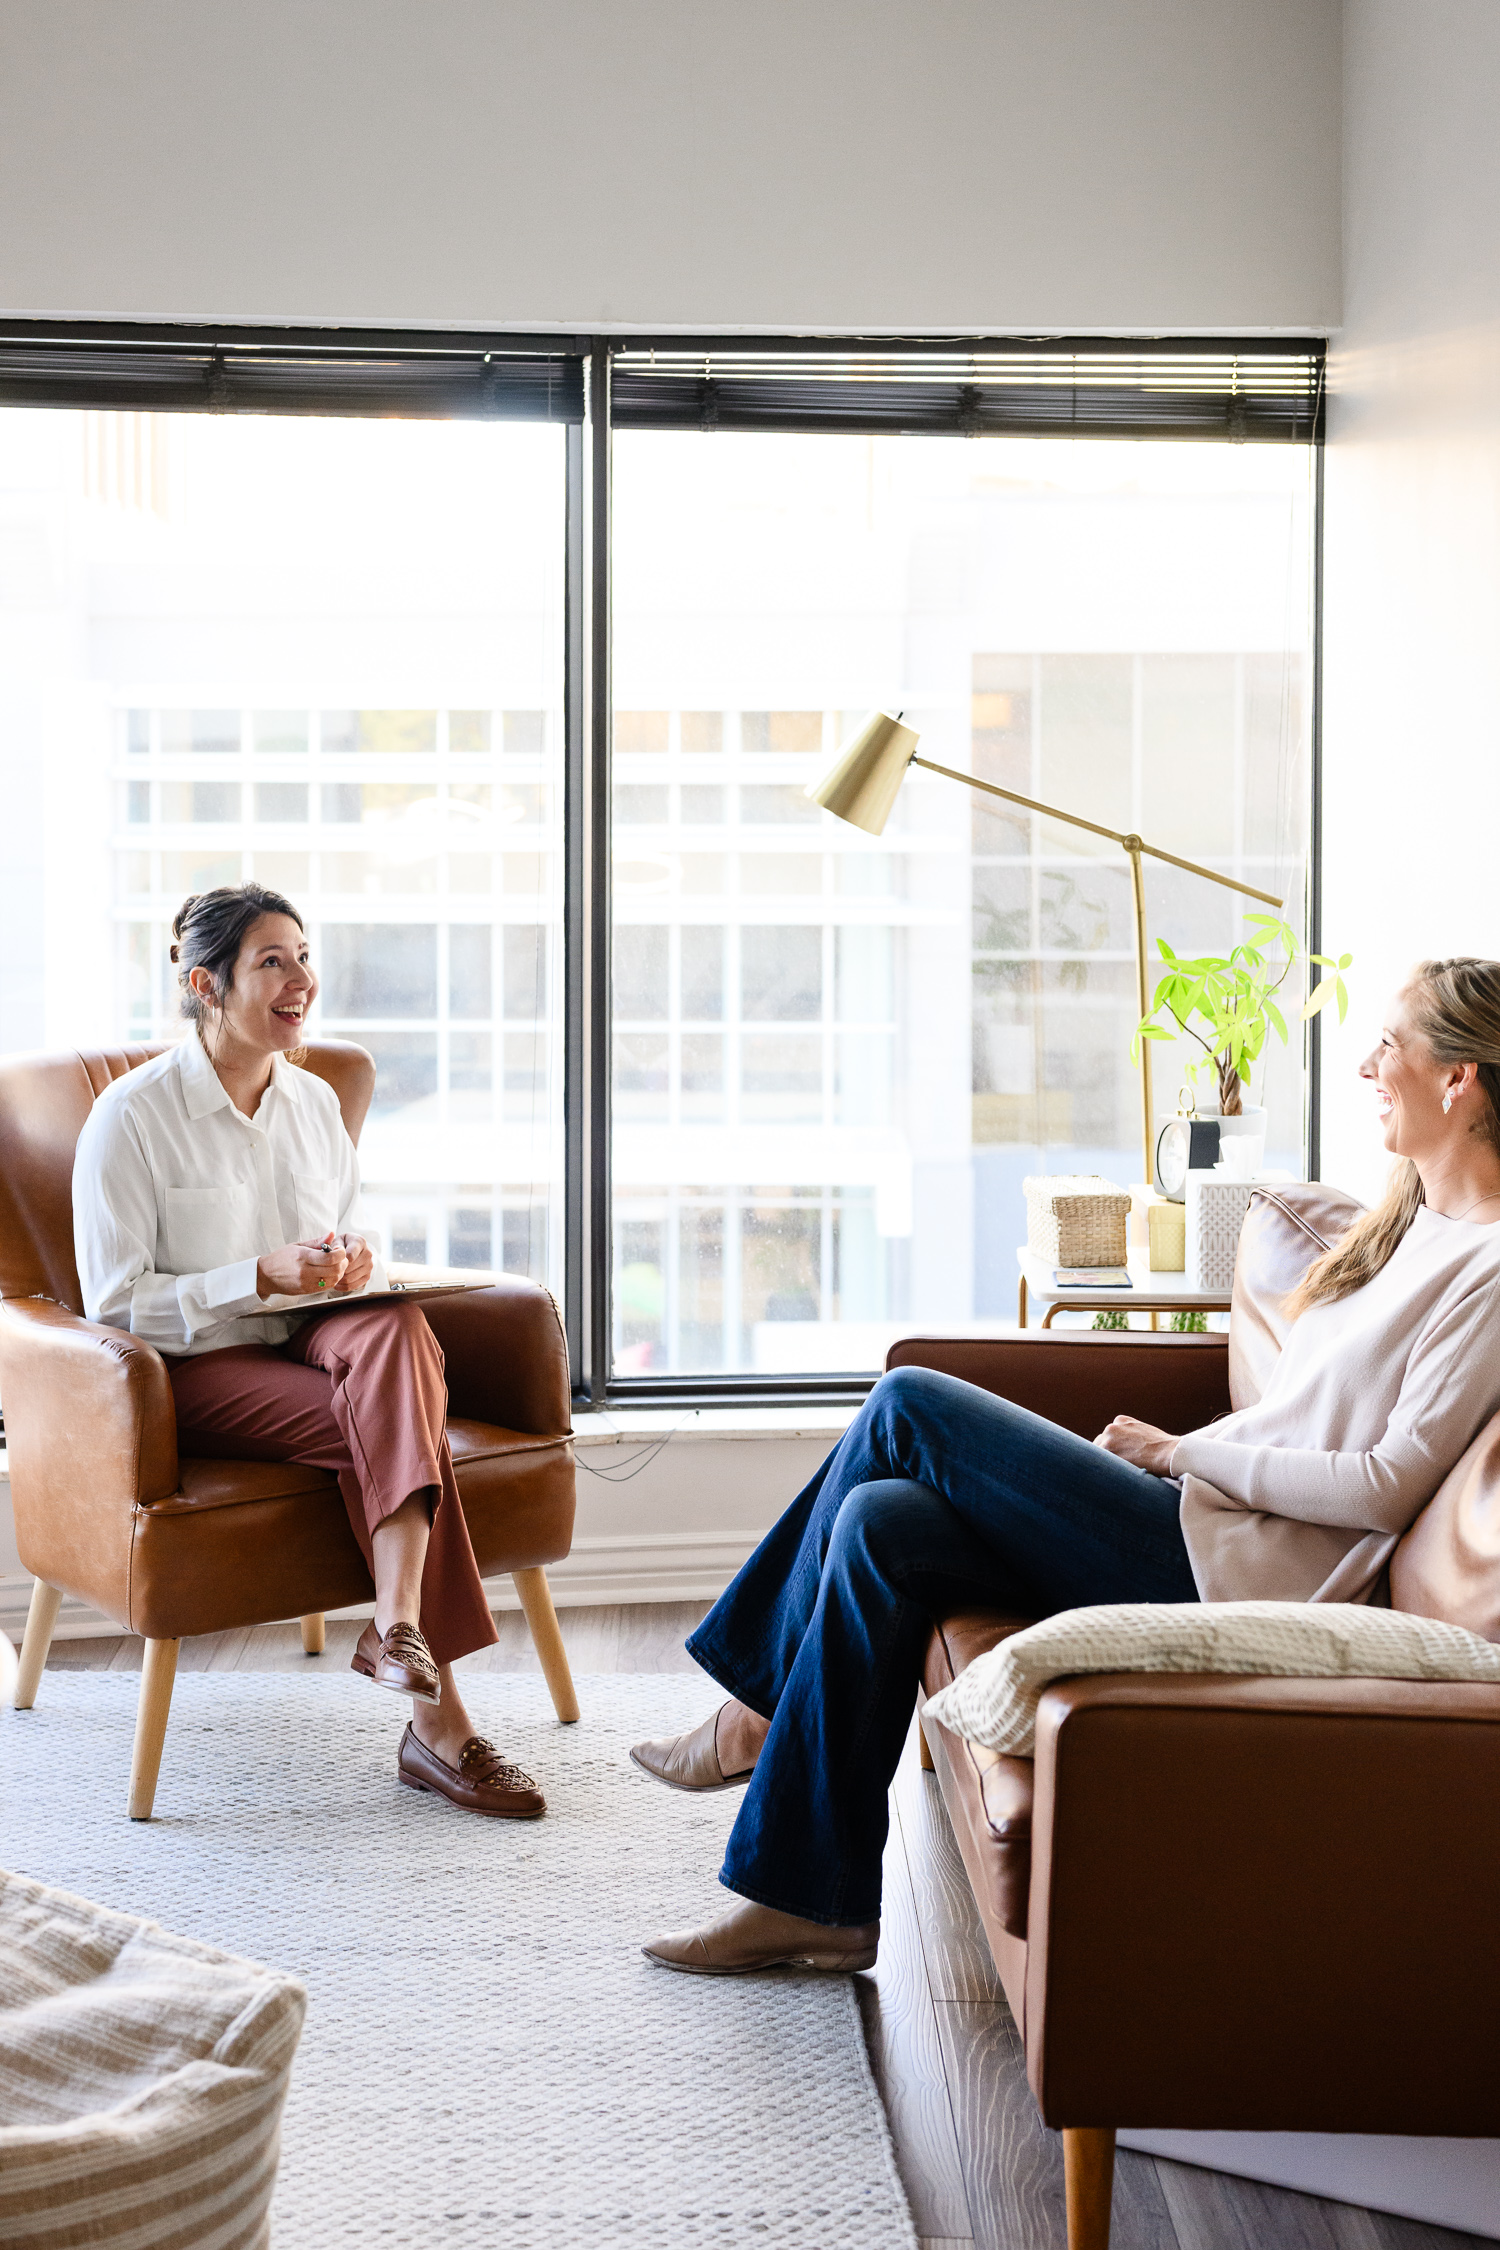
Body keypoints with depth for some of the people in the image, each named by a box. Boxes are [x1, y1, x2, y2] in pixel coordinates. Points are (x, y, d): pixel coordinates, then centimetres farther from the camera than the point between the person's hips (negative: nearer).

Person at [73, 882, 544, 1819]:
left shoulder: (315, 1102, 11)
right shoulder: (132, 1116, -7)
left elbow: (362, 1252, 19)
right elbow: (117, 1303, -9)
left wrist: (357, 1266, -7)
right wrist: (261, 1278, -19)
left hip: (313, 1343, 5)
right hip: (198, 1371, -4)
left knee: (398, 1329, -32)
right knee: (384, 1427, -30)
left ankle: (399, 1621, -43)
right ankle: (438, 1720, -30)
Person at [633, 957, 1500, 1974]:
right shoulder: (1410, 1222, 18)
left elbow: (1389, 1484, -18)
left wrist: (1184, 1453, -9)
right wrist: (1171, 1450, 7)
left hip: (1240, 1568, -9)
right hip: (1199, 1523, 9)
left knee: (907, 1406, -11)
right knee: (882, 1523, -6)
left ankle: (765, 1710, 3)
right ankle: (814, 1901, 0)